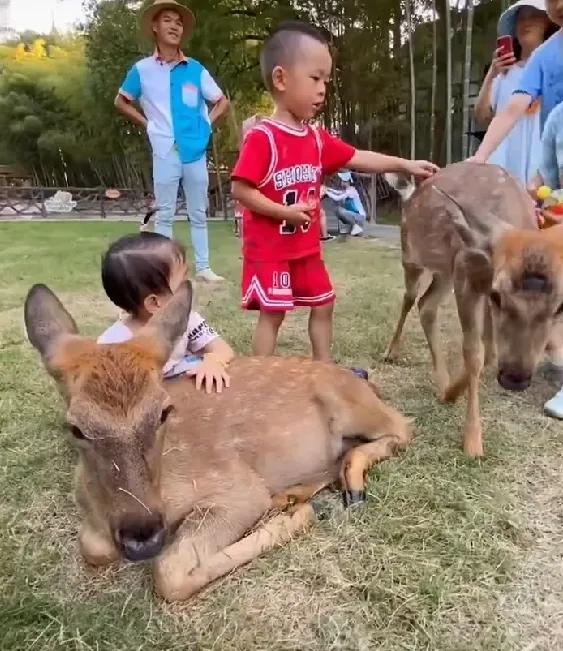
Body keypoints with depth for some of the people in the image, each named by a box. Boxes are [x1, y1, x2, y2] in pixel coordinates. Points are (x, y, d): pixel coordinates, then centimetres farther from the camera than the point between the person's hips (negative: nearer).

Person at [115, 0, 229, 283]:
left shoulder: (195, 69, 4)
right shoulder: (142, 69, 3)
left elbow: (222, 102, 13)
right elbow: (121, 102, 14)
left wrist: (207, 124, 1)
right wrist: (147, 124, 5)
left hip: (196, 151, 1)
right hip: (165, 152, -1)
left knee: (198, 213, 8)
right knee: (164, 214, 5)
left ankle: (203, 267, 17)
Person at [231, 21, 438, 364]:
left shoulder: (317, 138, 6)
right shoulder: (262, 137, -18)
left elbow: (358, 158, 11)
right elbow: (240, 189, -21)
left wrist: (406, 165, 8)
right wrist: (284, 212, -24)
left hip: (307, 248, 8)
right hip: (270, 250, -8)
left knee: (323, 306, 16)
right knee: (272, 314, 0)